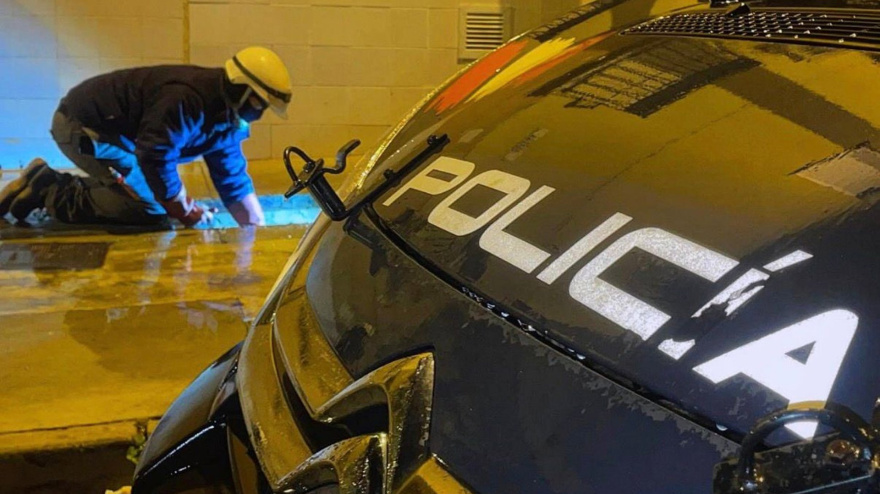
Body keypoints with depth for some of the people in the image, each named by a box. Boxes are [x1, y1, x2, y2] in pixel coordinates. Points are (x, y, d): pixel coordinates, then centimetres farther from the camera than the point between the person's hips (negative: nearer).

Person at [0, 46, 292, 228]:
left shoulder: (226, 114, 2)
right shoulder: (188, 101, -30)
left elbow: (234, 180, 6)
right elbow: (155, 158, -32)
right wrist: (186, 213, -21)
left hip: (104, 125, 10)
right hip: (83, 125, -10)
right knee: (151, 209, -17)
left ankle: (52, 185, 16)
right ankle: (52, 195, -7)